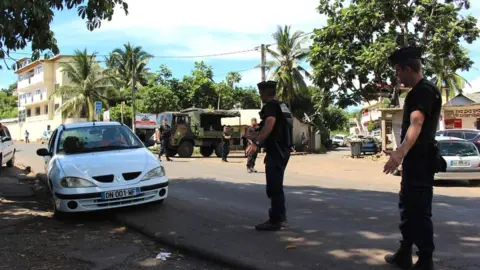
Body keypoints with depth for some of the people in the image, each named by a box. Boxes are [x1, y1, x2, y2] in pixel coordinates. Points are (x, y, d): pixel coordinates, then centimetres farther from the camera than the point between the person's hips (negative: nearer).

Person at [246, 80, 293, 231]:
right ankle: (280, 216, 29)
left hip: (275, 151, -10)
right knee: (276, 185, 19)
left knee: (273, 186, -5)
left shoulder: (270, 106, -13)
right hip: (282, 150, 10)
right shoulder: (281, 106, 18)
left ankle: (275, 221, -1)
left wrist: (256, 143, -42)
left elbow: (270, 123, -32)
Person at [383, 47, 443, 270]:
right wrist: (403, 154, 40)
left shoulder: (424, 90, -18)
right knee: (407, 207, 17)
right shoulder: (420, 91, 16)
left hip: (420, 160, -11)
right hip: (414, 159, 11)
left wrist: (400, 153, -49)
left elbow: (416, 123, -35)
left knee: (419, 210, -6)